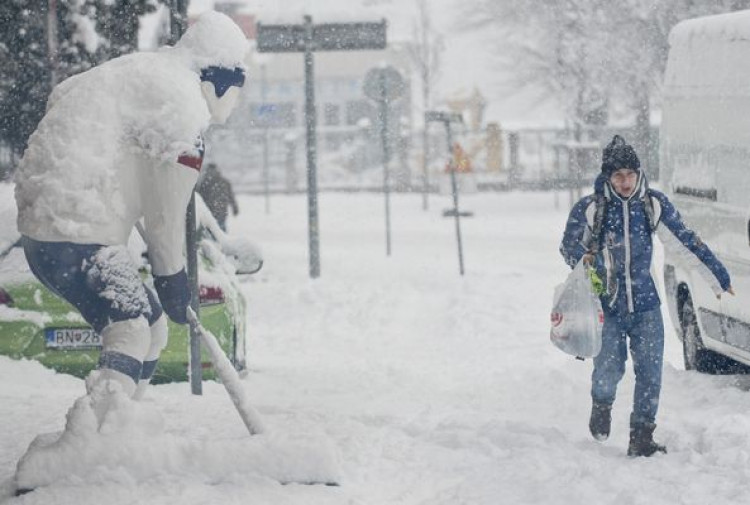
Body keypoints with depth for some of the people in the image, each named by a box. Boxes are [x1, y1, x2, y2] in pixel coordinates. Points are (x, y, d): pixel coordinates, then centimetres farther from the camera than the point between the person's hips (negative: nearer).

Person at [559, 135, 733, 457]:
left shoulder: (654, 205, -1)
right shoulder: (589, 209, -6)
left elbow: (686, 243, 7)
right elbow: (568, 245, 6)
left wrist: (717, 278, 11)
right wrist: (583, 258, -18)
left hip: (645, 306, 2)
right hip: (605, 307, -2)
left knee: (650, 373, -4)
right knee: (608, 370, -8)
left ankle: (641, 438, 9)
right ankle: (601, 405, 28)